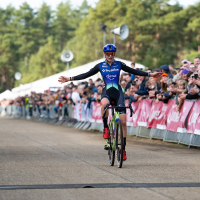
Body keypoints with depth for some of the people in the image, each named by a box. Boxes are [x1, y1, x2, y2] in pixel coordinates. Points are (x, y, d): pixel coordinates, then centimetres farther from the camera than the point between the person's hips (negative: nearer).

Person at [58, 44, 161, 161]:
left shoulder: (119, 64, 5)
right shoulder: (100, 66, 5)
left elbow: (134, 71, 9)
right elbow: (86, 75, 6)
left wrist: (150, 75, 4)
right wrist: (70, 79, 1)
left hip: (118, 93, 1)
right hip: (106, 92, -1)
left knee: (123, 121, -8)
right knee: (104, 104, -40)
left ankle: (123, 148, 2)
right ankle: (106, 128, -18)